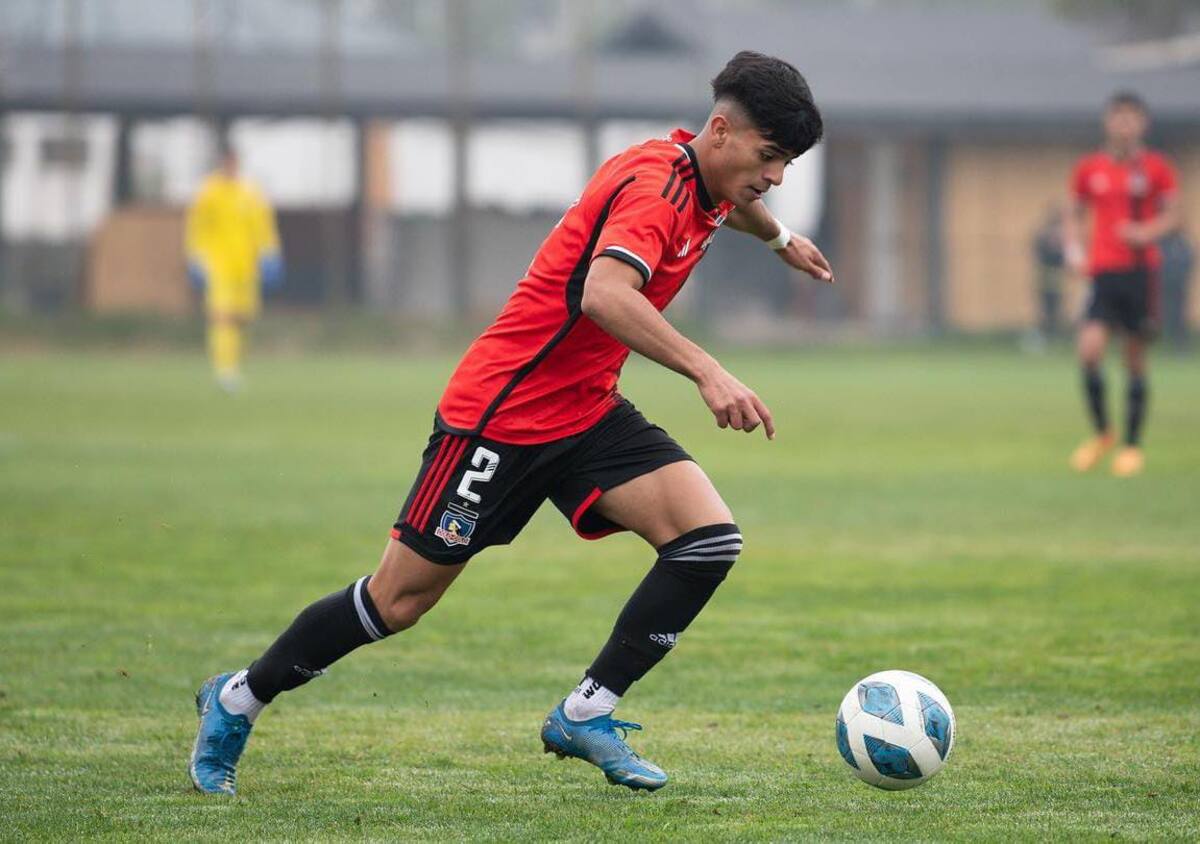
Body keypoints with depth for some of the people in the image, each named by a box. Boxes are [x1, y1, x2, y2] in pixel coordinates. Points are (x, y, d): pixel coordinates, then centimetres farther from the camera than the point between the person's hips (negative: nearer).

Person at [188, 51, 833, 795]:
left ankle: (588, 714, -4)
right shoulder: (654, 186, -24)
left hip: (589, 412, 8)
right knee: (400, 600, 0)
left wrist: (780, 237, 50)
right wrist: (706, 371, -48)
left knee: (710, 539, -12)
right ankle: (239, 699, 22)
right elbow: (604, 293, -44)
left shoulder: (705, 181, 4)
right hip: (501, 412, -8)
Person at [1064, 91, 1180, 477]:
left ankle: (1133, 445, 15)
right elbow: (1073, 215, 16)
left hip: (1141, 269, -1)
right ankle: (1101, 433, 3)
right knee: (1090, 348, -17)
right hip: (1104, 271, 1)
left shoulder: (1156, 167, 2)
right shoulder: (1089, 168, 7)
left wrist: (1148, 231, -15)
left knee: (1136, 358, 2)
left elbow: (1172, 213, 5)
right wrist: (1074, 249, -1)